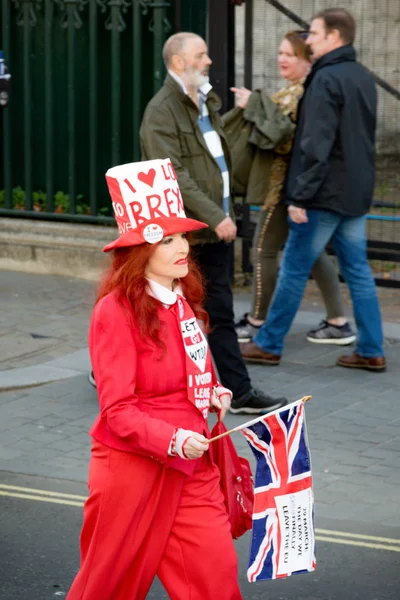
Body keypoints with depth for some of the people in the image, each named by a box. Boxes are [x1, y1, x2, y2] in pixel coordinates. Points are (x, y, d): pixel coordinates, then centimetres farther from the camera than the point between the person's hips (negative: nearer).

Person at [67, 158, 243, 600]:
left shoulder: (185, 300, 5)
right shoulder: (116, 311, -18)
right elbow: (118, 410, -19)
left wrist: (214, 393, 3)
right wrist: (173, 440, -32)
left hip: (191, 464, 6)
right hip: (131, 464, -6)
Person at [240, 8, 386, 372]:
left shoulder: (326, 79, -16)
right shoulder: (364, 78, 12)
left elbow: (316, 145, -21)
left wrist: (301, 195, -20)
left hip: (326, 193, -8)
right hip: (357, 193, 8)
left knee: (294, 270, 2)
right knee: (358, 271, 10)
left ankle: (268, 345, 11)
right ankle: (371, 351, 10)